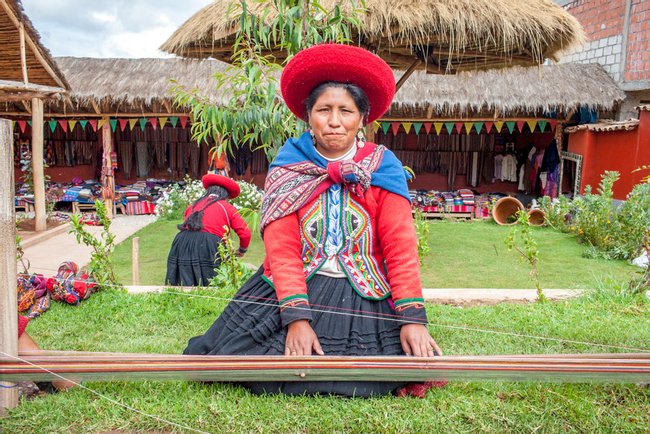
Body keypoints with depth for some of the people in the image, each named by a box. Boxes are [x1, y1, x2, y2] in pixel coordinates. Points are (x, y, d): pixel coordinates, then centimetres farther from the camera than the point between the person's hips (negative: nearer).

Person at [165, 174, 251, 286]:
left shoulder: (193, 205, 25)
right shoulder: (227, 207, 13)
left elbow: (187, 227, 19)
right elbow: (245, 233, 9)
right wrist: (242, 250, 27)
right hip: (209, 247, -4)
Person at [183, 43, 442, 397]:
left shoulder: (383, 168, 2)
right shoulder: (286, 171, 1)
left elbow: (401, 245, -5)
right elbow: (282, 249, -8)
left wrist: (412, 317, -15)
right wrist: (297, 317, -20)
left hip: (366, 298, 1)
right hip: (294, 290, 0)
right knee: (238, 354, -17)